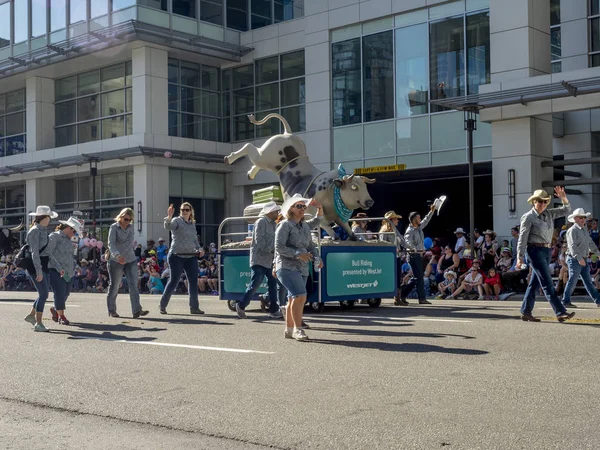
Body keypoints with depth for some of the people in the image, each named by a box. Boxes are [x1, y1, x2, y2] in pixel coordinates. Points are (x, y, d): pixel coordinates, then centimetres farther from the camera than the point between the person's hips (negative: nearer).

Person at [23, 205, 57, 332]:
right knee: (43, 294, -9)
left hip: (43, 265, 9)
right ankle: (38, 324, -3)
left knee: (44, 293, 14)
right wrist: (39, 271, -24)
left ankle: (31, 315, 29)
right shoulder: (35, 231, -14)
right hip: (36, 266, -9)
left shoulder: (43, 230, 14)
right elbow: (34, 252, -20)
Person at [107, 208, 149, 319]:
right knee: (114, 286, 5)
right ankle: (111, 310, 20)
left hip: (130, 260, 4)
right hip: (116, 261, -4)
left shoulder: (131, 227, 10)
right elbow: (111, 244, -19)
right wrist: (117, 255, -36)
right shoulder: (114, 227, -7)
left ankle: (137, 310, -16)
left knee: (134, 284, -9)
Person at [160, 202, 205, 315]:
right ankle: (163, 306, 10)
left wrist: (199, 249, 7)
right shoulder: (177, 221, -3)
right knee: (174, 281, -3)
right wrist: (169, 217, -41)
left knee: (193, 281, 3)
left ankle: (194, 307, 10)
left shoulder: (192, 224, 17)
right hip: (177, 256, -6)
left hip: (191, 256, 6)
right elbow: (168, 227, -23)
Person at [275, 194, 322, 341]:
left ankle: (289, 330, 21)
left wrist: (317, 258, -3)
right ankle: (298, 329, -15)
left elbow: (311, 245, 16)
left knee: (293, 299, 12)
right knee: (300, 295, -20)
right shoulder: (285, 225, -7)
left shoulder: (305, 227, 15)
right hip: (287, 267, -8)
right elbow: (279, 247, -14)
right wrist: (298, 254, -24)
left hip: (302, 268, 8)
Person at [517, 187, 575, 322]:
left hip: (546, 251, 7)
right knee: (547, 283, -10)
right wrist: (520, 257, -13)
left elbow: (566, 210, 15)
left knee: (535, 283, 10)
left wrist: (564, 198, -5)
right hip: (535, 251, -7)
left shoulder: (549, 214, 12)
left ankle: (526, 312, 17)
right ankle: (560, 313, -13)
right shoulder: (528, 217, -7)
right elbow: (522, 238, -9)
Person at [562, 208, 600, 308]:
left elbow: (591, 244, 25)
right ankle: (565, 301, 3)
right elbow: (572, 246, -22)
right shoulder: (572, 230, -11)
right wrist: (579, 258, -29)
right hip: (574, 259, -9)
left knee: (588, 281, 9)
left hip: (583, 260, 9)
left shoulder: (585, 231, 18)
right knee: (572, 281, -5)